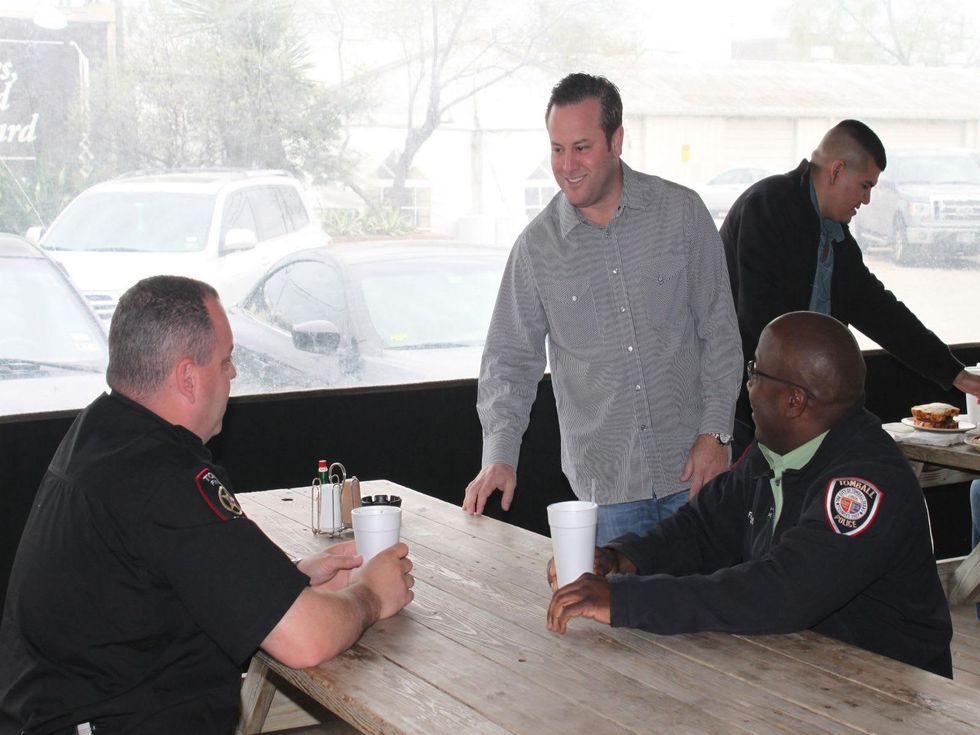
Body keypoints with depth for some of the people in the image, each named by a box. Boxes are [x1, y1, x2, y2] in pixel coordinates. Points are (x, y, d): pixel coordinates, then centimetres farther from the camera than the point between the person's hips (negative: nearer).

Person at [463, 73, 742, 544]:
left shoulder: (682, 213, -1)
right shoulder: (536, 245, -1)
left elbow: (719, 331, 2)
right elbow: (511, 359, 1)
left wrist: (716, 433, -5)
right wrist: (499, 456, -13)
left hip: (690, 469, 0)